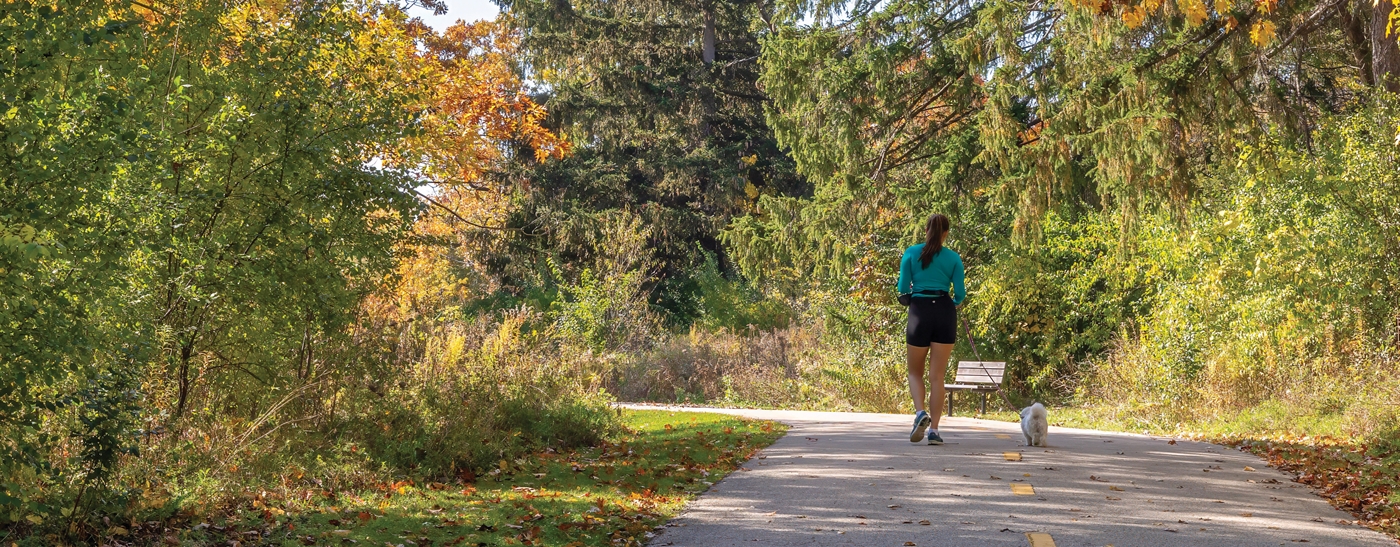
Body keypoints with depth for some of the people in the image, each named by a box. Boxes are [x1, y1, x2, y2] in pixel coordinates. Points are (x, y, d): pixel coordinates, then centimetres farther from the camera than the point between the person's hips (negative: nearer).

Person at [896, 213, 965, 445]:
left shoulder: (911, 253, 2)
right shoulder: (953, 258, 4)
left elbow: (903, 288, 0)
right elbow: (960, 293, 3)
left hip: (920, 312, -1)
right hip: (945, 313, 1)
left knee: (915, 372, 13)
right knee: (937, 376, 4)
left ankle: (920, 412, -13)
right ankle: (934, 430, -1)